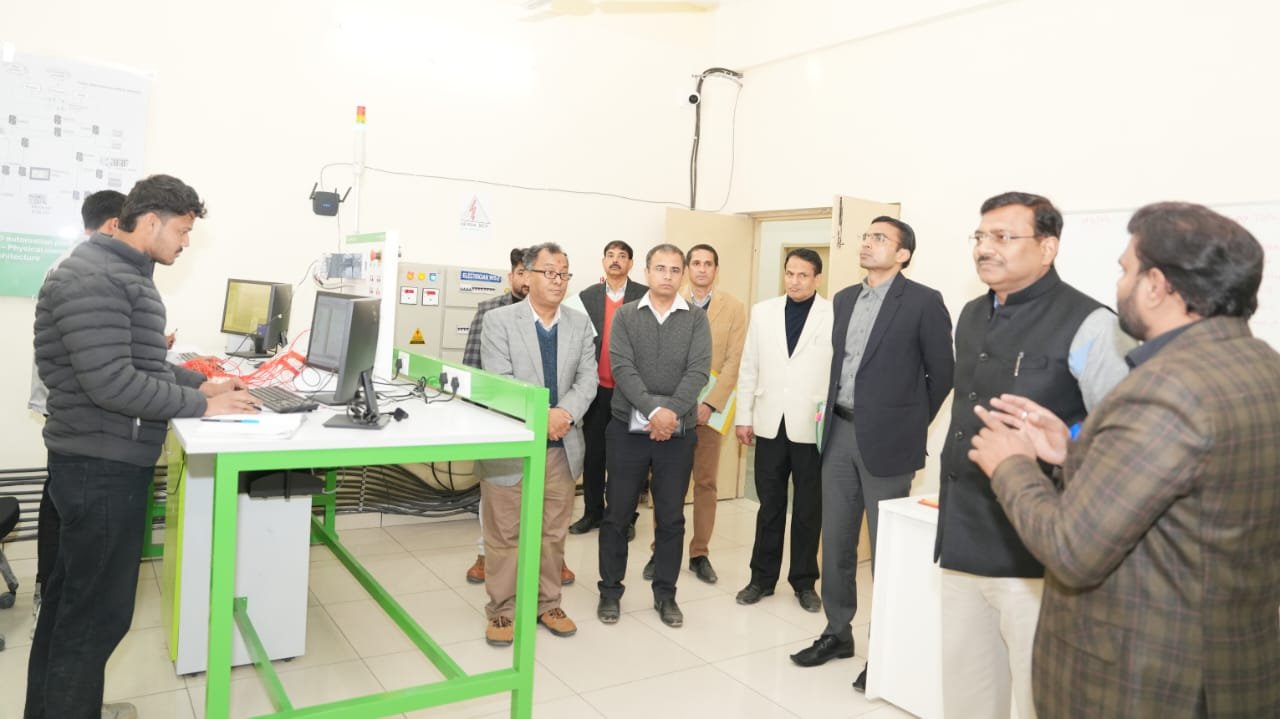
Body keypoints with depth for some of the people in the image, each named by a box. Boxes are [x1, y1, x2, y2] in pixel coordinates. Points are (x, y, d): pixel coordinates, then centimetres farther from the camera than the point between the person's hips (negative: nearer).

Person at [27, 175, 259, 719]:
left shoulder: (124, 274, 14)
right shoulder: (94, 279, -20)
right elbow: (110, 382, -27)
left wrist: (201, 383, 8)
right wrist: (199, 404, -21)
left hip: (104, 461, 11)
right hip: (102, 466, -11)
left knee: (70, 597, 21)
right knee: (99, 609, 0)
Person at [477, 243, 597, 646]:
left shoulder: (580, 324, 9)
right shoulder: (499, 320, -4)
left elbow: (588, 377, 1)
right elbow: (499, 381, -12)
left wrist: (566, 413, -17)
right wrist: (541, 415, -20)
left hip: (562, 446, 4)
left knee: (554, 533, 13)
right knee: (504, 535, 6)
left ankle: (548, 604, 28)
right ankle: (501, 611, 20)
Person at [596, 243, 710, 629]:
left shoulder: (697, 319, 3)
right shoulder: (625, 315, 2)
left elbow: (698, 371, -7)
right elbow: (622, 368, -9)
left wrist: (671, 412, -20)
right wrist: (654, 410, -20)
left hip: (678, 431, 0)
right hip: (628, 427, 0)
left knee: (671, 517, 9)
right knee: (617, 514, 7)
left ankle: (665, 593, 23)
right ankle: (610, 590, 23)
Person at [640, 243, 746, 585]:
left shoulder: (734, 308, 1)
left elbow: (734, 362, -5)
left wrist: (710, 404, -13)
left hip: (709, 407, 0)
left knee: (705, 482, 6)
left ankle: (699, 554, 16)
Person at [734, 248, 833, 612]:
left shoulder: (836, 316, -5)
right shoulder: (763, 311, 6)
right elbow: (749, 367, 8)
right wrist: (744, 416, 6)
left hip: (814, 428, -2)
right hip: (770, 424, 3)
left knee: (809, 510, 10)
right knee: (769, 506, 12)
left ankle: (804, 582, 25)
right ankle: (762, 577, 25)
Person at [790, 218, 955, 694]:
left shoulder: (922, 302, -9)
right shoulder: (844, 299, 11)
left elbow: (943, 372, -4)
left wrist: (911, 423, 1)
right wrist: (832, 415, 12)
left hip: (885, 439, -6)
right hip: (839, 432, 6)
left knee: (887, 548, 5)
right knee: (835, 541, 14)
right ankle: (837, 632, 30)